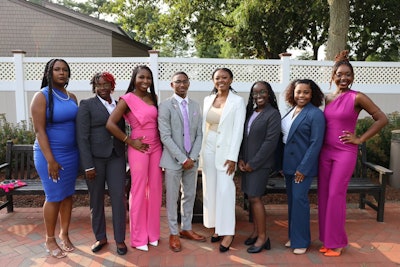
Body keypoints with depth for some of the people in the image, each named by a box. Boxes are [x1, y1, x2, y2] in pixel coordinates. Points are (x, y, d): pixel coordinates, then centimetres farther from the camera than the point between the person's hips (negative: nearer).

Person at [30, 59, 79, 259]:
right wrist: (50, 160, -18)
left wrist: (81, 151, 4)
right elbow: (39, 130, -14)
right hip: (50, 153, -5)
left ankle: (64, 234, 27)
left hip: (71, 153, 5)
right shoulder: (41, 96, -9)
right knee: (54, 196, 2)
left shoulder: (72, 97, 8)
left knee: (68, 194, 11)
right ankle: (49, 240, 21)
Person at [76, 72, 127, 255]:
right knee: (96, 199, 8)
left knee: (119, 197, -1)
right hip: (94, 157, -3)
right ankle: (100, 237, 25)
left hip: (116, 157, 3)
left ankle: (120, 239, 14)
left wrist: (124, 158, 8)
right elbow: (82, 136, -7)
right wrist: (88, 165, -13)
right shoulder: (86, 104, 0)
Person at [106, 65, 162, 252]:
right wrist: (130, 142, -11)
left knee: (155, 190, 10)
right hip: (139, 149, -5)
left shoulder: (153, 98, 9)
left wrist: (161, 144, 5)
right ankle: (138, 237, 20)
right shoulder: (127, 99, -8)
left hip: (156, 147, 6)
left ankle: (152, 232, 27)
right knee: (139, 191, 4)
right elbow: (110, 124, -14)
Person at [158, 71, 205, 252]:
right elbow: (165, 136, -12)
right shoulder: (165, 105, -6)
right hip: (173, 159, -4)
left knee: (190, 195, 14)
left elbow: (199, 134, 7)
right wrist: (182, 159, -14)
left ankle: (186, 229, 31)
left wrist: (192, 157, -5)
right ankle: (173, 233, 22)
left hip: (191, 159, 5)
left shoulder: (195, 106, 8)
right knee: (172, 197, 6)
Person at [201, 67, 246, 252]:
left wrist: (232, 157, -15)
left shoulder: (238, 102, -5)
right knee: (210, 188, 9)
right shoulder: (207, 100, 9)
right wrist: (200, 149, 6)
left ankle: (228, 232, 7)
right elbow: (204, 126, 11)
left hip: (225, 149, -5)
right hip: (208, 148, 5)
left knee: (225, 190, -6)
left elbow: (238, 130, -10)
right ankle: (217, 227, 22)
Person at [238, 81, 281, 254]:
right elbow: (243, 137, 11)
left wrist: (253, 163, -14)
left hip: (260, 163, -6)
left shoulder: (273, 114, -8)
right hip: (246, 162, 6)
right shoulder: (250, 112, 11)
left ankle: (263, 237, 8)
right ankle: (255, 232, 24)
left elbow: (270, 142, -15)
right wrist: (241, 159, 0)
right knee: (251, 197, 11)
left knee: (255, 197, -5)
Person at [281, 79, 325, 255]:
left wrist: (303, 168, -17)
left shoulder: (315, 114, -11)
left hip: (303, 166, -7)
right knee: (291, 200, 13)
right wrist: (282, 164, 9)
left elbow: (316, 143, -15)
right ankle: (293, 236, 27)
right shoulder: (291, 111, 10)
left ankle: (301, 241, 12)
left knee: (299, 199, -3)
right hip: (288, 164, 7)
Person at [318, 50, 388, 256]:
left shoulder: (357, 97, -7)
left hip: (345, 153, -5)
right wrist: (321, 145, 9)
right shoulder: (328, 98, 8)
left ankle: (337, 242, 15)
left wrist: (360, 139, -6)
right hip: (325, 151, 5)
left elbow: (382, 119, -5)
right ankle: (327, 239, 23)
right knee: (323, 196, 8)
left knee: (335, 196, -2)